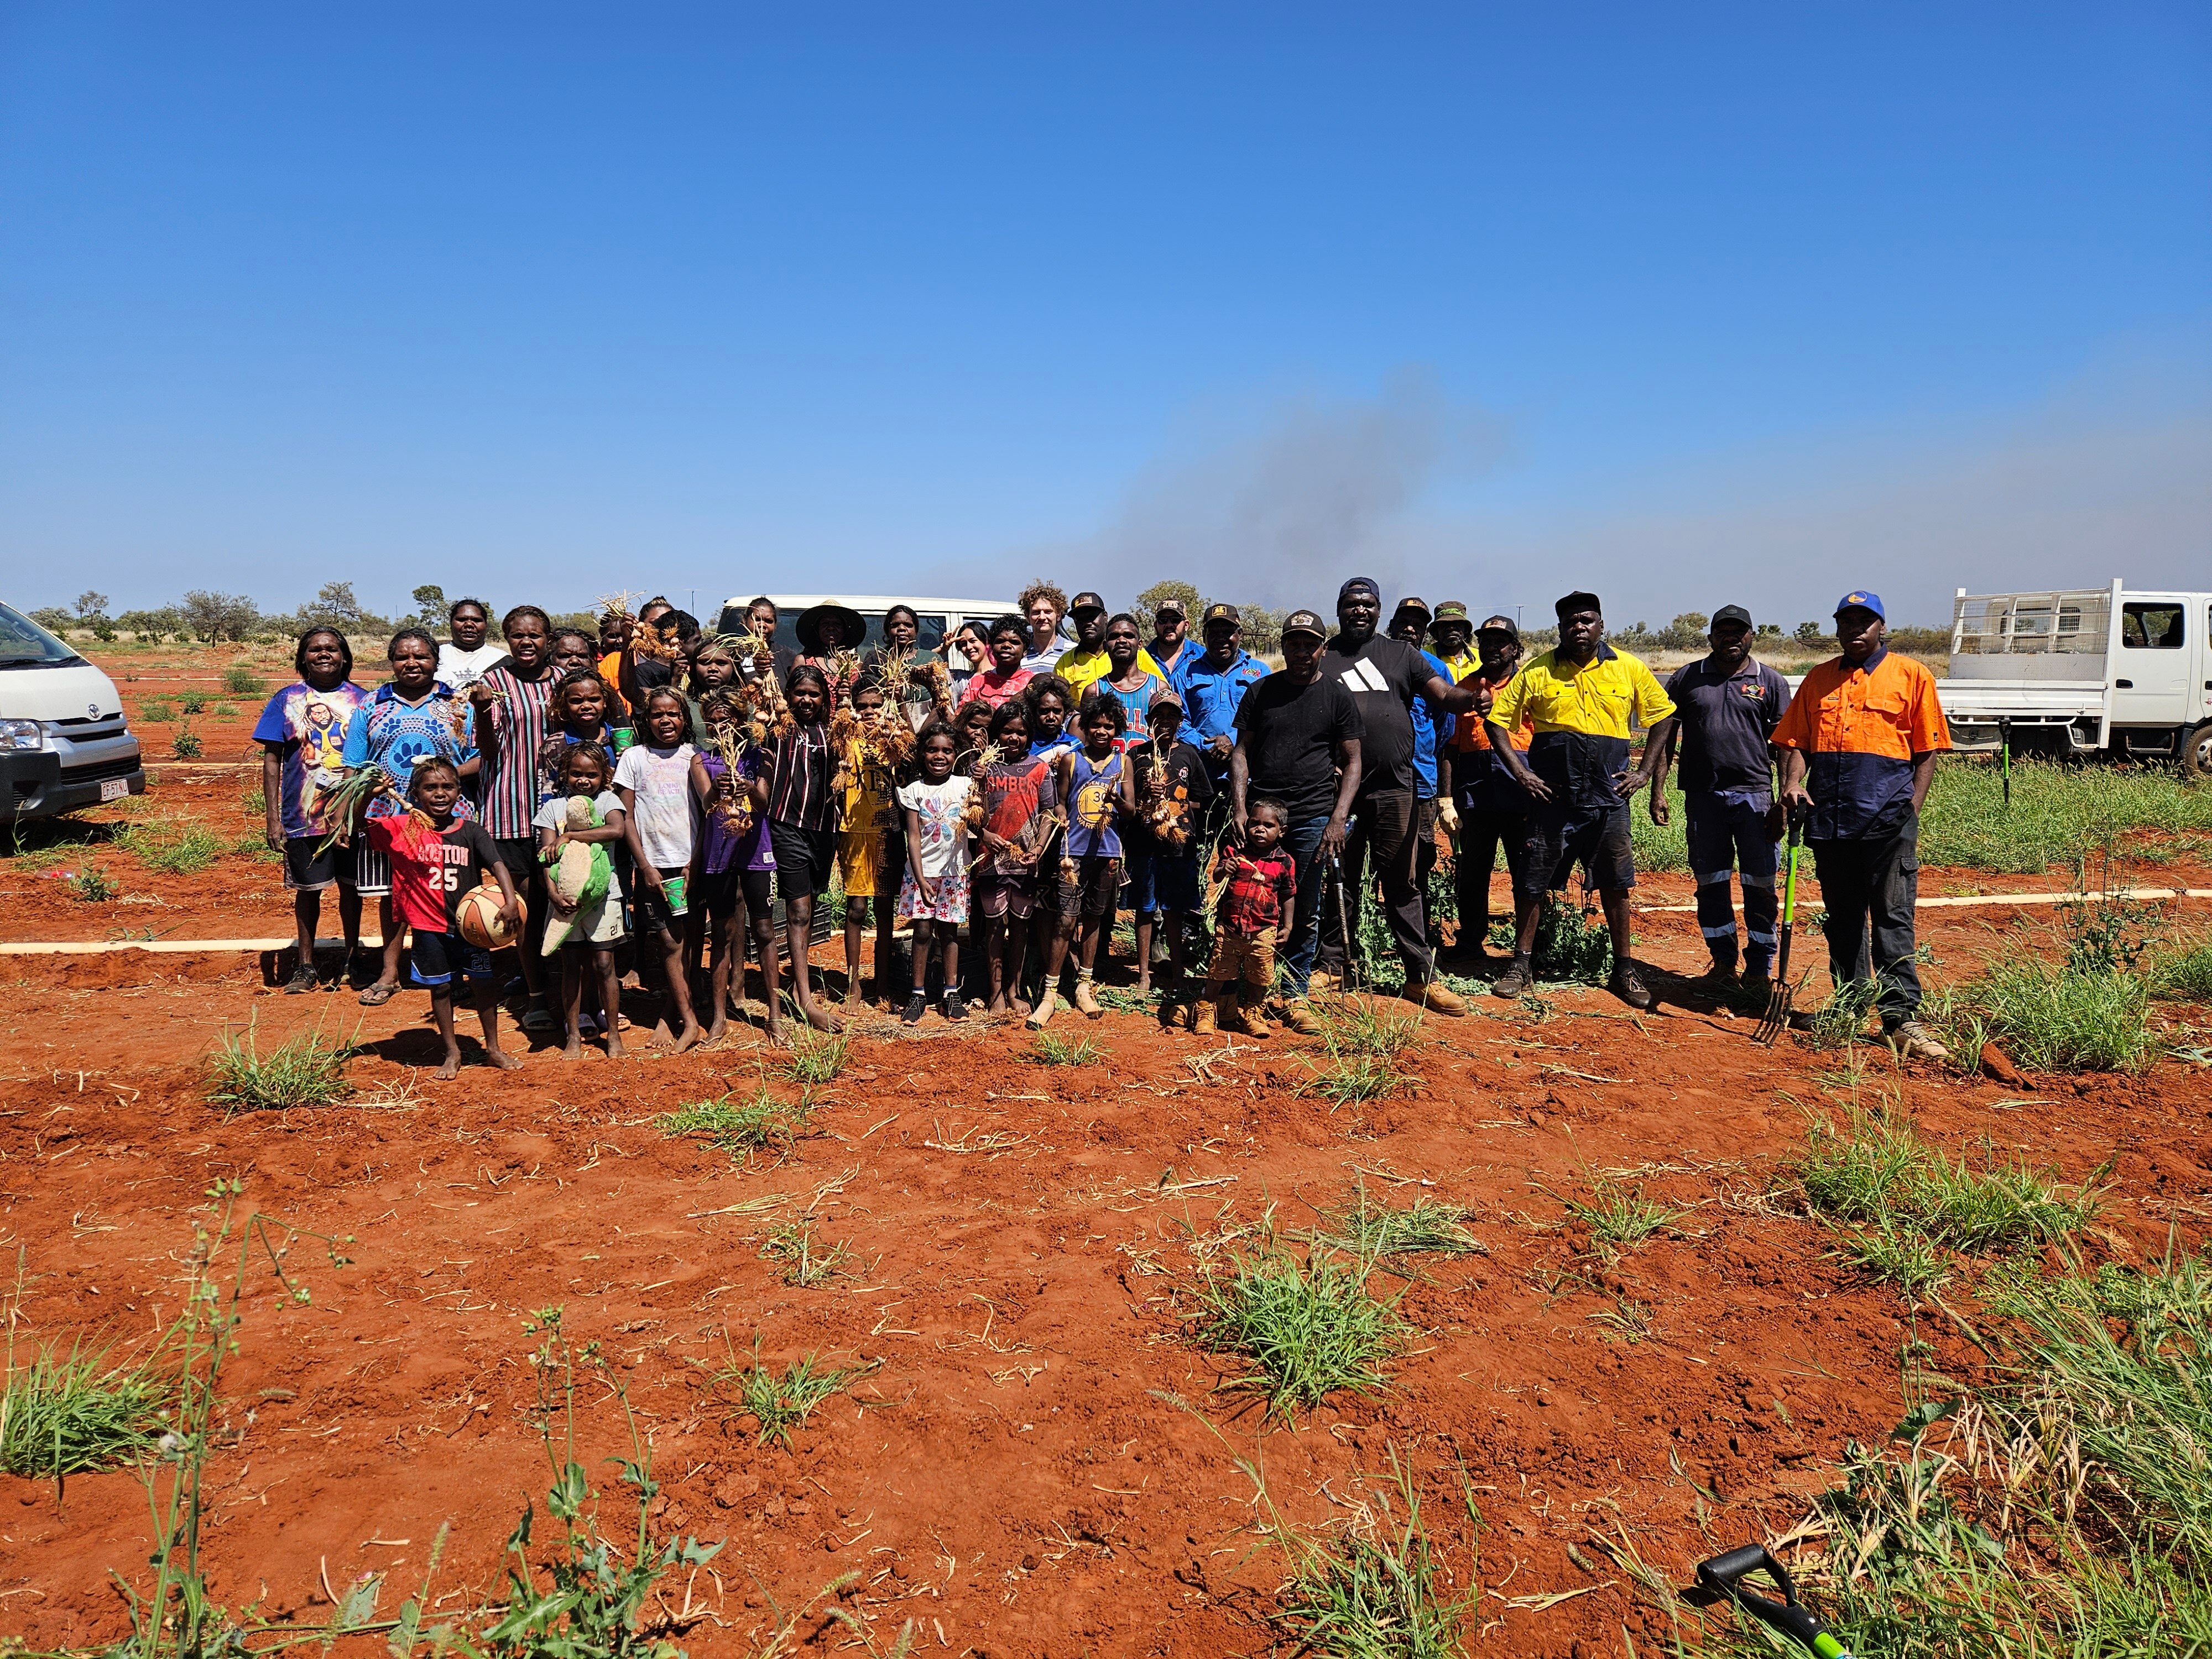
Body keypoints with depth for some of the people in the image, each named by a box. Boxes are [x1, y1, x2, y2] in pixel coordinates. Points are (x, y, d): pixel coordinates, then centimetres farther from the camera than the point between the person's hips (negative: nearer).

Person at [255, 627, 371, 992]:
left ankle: (352, 957, 25)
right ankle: (306, 965, 19)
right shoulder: (286, 700, 2)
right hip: (303, 815, 0)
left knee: (350, 886, 9)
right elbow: (272, 760, 2)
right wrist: (272, 819, -3)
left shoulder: (361, 699, 4)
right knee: (308, 889, 7)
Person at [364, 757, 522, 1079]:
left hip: (470, 923, 1)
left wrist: (510, 901, -25)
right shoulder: (401, 829, -5)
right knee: (440, 988, 11)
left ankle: (493, 1048, 27)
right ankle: (452, 1053, 27)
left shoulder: (471, 831, -4)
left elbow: (497, 865, -11)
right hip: (429, 928, 0)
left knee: (483, 983, 10)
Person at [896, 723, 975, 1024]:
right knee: (922, 931, 0)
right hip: (922, 872, 0)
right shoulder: (914, 790, -1)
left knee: (949, 931, 7)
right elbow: (914, 838, -4)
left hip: (954, 872, 0)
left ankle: (952, 993, 16)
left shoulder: (965, 784, 0)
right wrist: (921, 880, -12)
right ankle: (918, 994, 10)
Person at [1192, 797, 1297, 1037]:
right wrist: (1223, 870, -26)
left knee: (1259, 977, 9)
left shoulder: (1284, 862, -1)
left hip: (1264, 930, 1)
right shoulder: (1234, 850, -3)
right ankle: (1205, 1010, 22)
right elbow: (1216, 877, -3)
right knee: (1219, 972, 7)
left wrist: (1286, 927, 4)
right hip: (1229, 925, 0)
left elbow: (1288, 897, 6)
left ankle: (1253, 1014, 26)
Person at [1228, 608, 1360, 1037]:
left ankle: (1296, 995, 14)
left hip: (1313, 819, -1)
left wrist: (1339, 820, -6)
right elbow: (1241, 751, 8)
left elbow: (1352, 762, 5)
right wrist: (1239, 807, -5)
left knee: (1304, 913, 4)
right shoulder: (1261, 692, 9)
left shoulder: (1337, 696, 6)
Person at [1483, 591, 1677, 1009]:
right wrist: (1520, 772, -7)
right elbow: (1498, 720, 2)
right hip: (1551, 799, -1)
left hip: (1609, 798, 1)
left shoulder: (1629, 669, 4)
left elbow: (1663, 717, 13)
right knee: (1532, 883, 3)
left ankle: (1624, 969, 19)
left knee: (1616, 885, 7)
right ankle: (1522, 964, 16)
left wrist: (1645, 772, 4)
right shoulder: (1537, 672, 0)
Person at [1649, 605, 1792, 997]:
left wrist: (1783, 802, -5)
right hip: (1702, 796, 1)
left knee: (1760, 885, -1)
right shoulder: (1686, 678, 8)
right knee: (1711, 884, 8)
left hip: (1755, 795, -1)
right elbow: (1665, 734, 8)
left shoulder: (1771, 682, 6)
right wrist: (1658, 789, 0)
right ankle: (1723, 962, 21)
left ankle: (1759, 971, 8)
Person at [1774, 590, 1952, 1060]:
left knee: (1893, 919, -6)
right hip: (1830, 821, 4)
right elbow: (1796, 742, 13)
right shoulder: (1818, 680, 14)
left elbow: (1927, 752, 3)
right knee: (1843, 919, 11)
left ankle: (1901, 1017, -4)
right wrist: (1792, 783, -5)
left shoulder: (1911, 676, 4)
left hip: (1887, 821, -4)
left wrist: (1911, 810, -6)